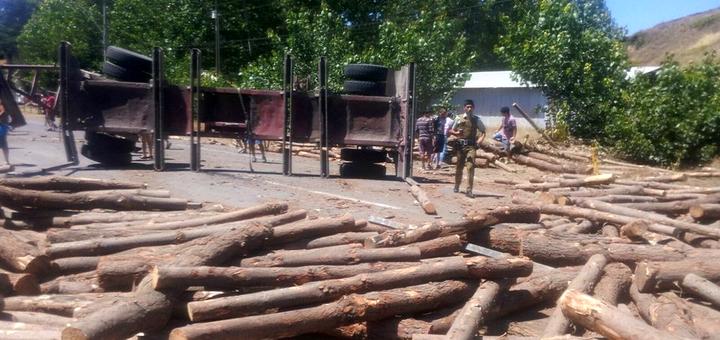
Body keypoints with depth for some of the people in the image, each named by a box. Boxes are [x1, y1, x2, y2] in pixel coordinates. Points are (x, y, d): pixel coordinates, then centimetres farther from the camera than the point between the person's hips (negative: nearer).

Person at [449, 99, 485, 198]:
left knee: (470, 167, -13)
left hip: (471, 145, -1)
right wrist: (456, 133, -12)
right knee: (459, 166, 12)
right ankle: (456, 187, 31)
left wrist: (480, 140, -1)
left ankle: (469, 190, -12)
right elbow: (451, 130, 10)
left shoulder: (476, 119, 7)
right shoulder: (459, 118, 5)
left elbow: (483, 131, 16)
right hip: (460, 144, 1)